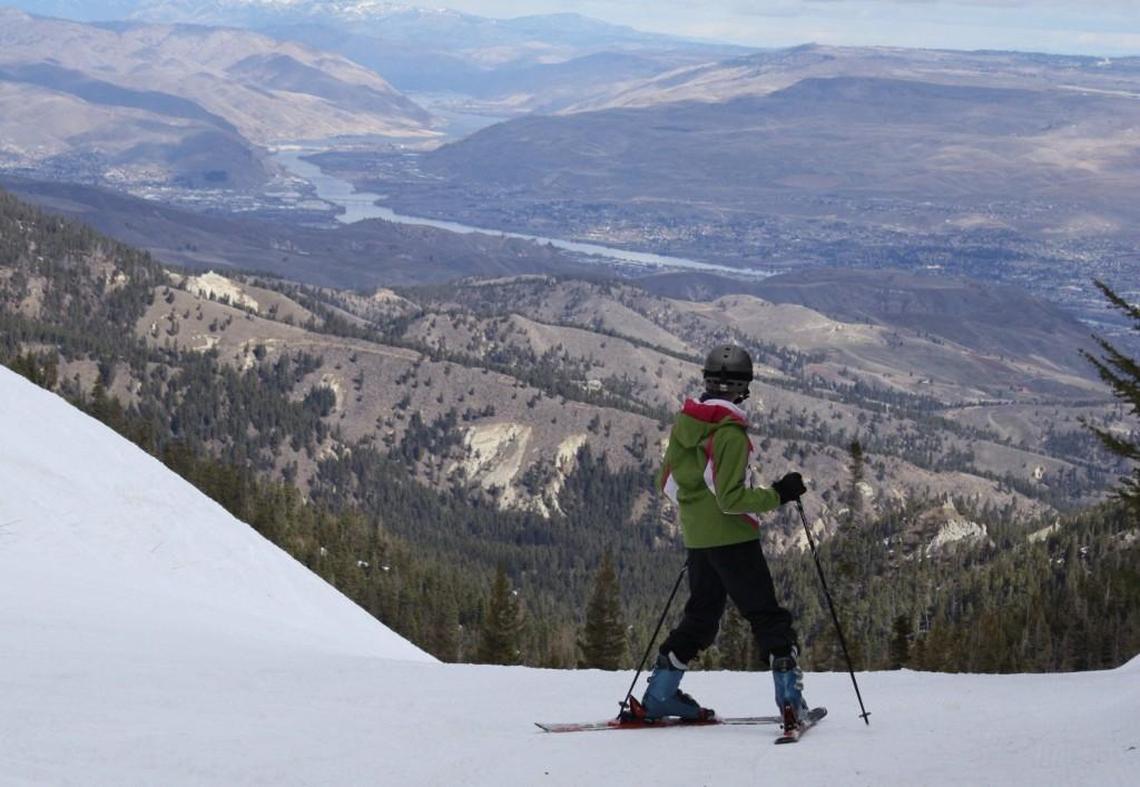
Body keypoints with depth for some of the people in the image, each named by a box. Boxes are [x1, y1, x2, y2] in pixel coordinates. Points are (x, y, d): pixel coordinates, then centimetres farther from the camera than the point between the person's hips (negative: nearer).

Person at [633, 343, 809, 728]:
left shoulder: (684, 422, 4)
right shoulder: (730, 433, -19)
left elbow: (668, 483, 13)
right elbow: (732, 498, -22)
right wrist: (777, 494, -12)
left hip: (696, 537, 7)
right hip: (733, 538, -7)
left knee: (700, 616, 18)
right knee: (768, 617, 0)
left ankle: (659, 695, 16)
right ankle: (790, 698, -6)